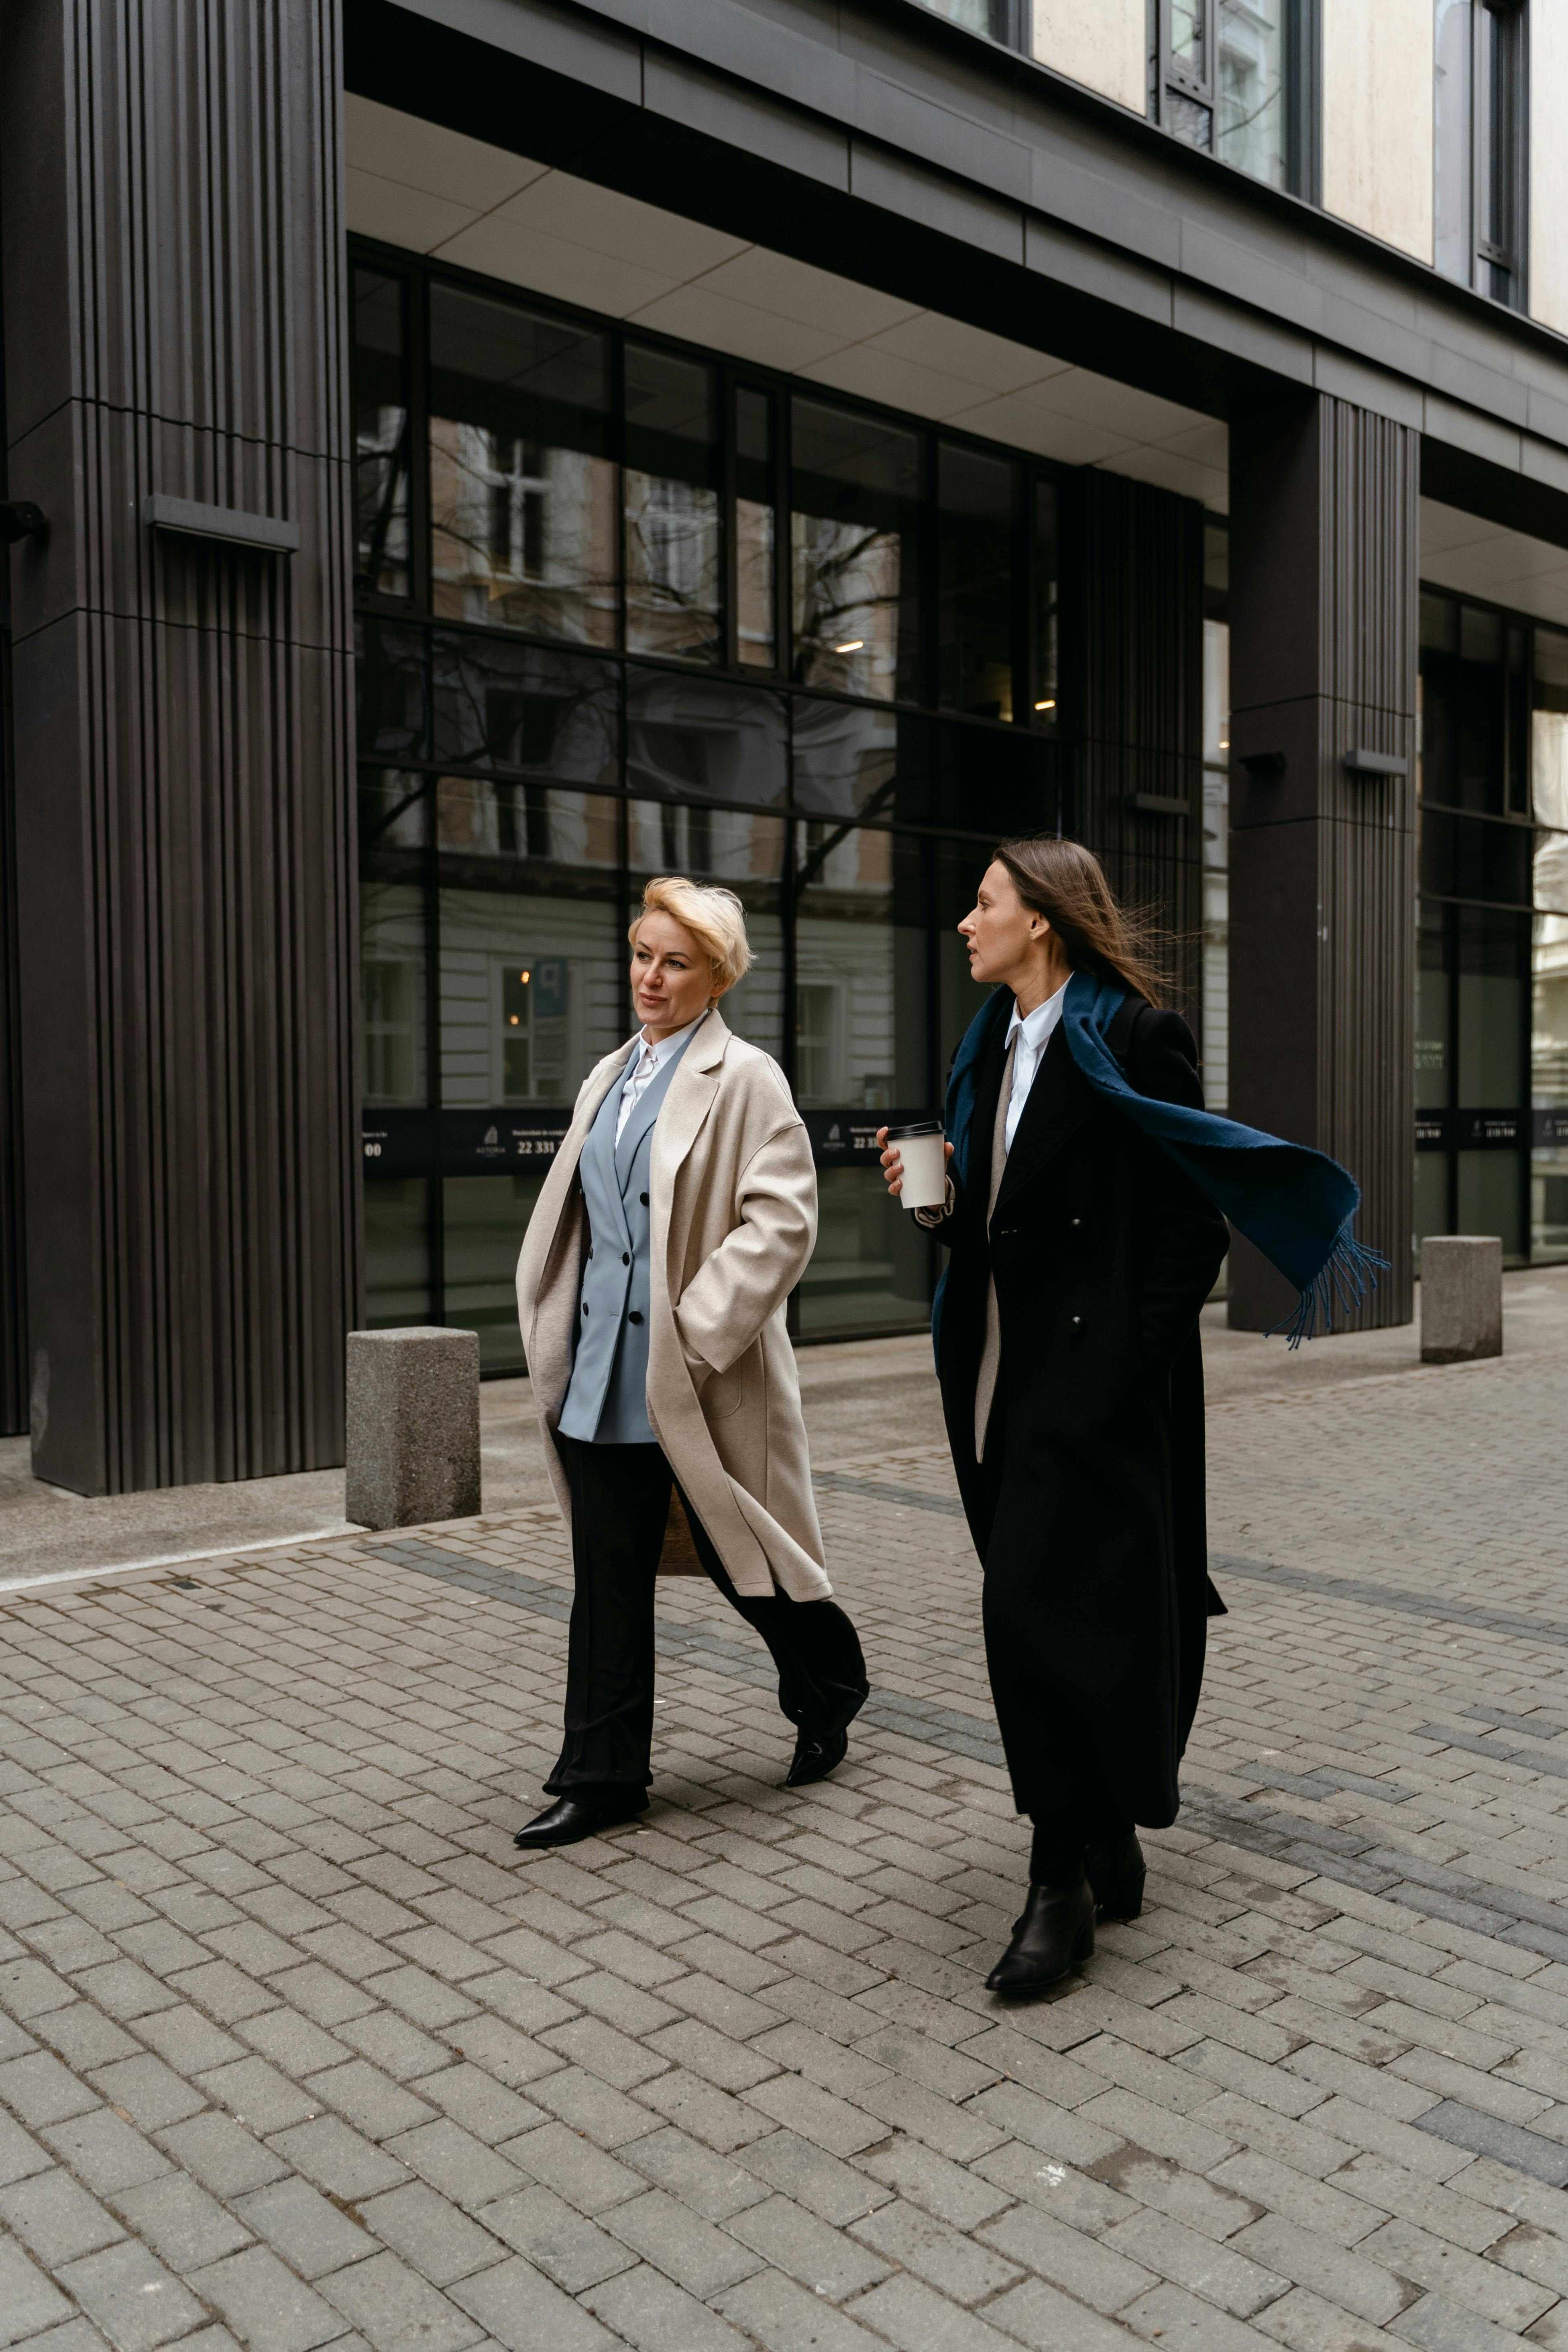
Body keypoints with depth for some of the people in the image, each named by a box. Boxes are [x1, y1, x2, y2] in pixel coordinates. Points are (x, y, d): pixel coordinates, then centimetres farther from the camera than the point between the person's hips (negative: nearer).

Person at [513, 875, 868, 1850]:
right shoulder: (609, 1078, 14)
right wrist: (552, 1326, 9)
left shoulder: (745, 1079, -8)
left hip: (699, 1374, -6)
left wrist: (697, 1333, -19)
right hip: (604, 1370, 6)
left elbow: (783, 1221, -17)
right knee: (609, 1577, 9)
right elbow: (568, 1211, 20)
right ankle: (604, 1777, 19)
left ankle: (830, 1696, 37)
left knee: (742, 1557, 9)